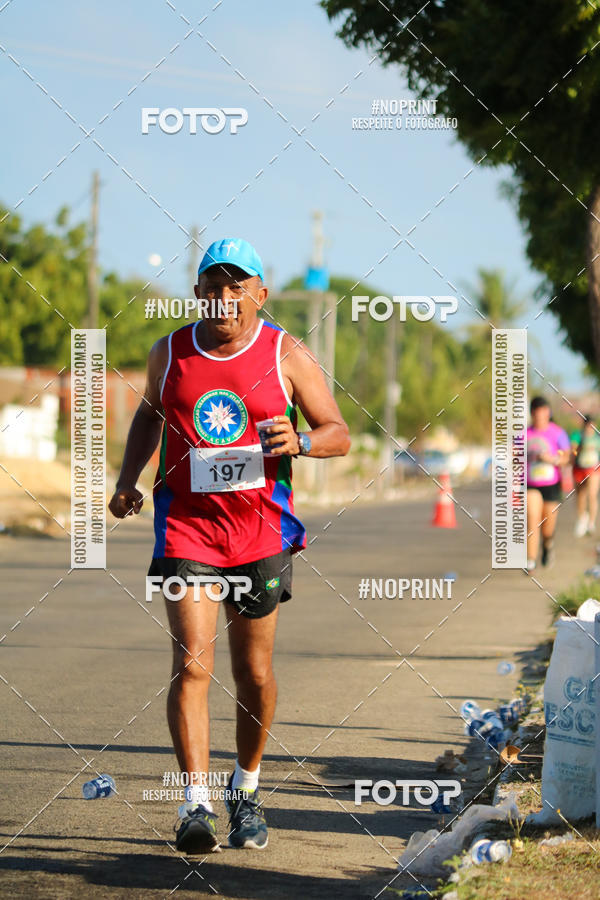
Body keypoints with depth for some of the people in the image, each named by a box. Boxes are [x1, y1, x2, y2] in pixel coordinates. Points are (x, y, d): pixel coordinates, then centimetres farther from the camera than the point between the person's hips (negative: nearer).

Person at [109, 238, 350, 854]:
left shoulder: (287, 355, -1)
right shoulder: (169, 353, 4)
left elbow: (338, 433, 2)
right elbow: (148, 414, 23)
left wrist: (299, 441, -20)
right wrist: (128, 479, 9)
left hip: (261, 528, 0)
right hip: (186, 525, 0)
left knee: (254, 674, 9)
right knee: (191, 664, -13)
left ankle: (246, 790, 29)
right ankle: (196, 803, -14)